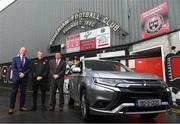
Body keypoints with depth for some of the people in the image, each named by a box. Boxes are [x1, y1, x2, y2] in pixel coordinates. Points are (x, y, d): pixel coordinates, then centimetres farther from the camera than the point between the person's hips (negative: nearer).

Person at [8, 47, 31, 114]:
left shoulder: (28, 60, 13)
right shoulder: (15, 58, 10)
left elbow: (29, 69, 5)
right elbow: (13, 68, 0)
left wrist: (24, 74, -12)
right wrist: (19, 74, -12)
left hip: (24, 78, 2)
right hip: (16, 77, -1)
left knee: (23, 93, 4)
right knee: (14, 93, -1)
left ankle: (22, 106, 11)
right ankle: (11, 108, 3)